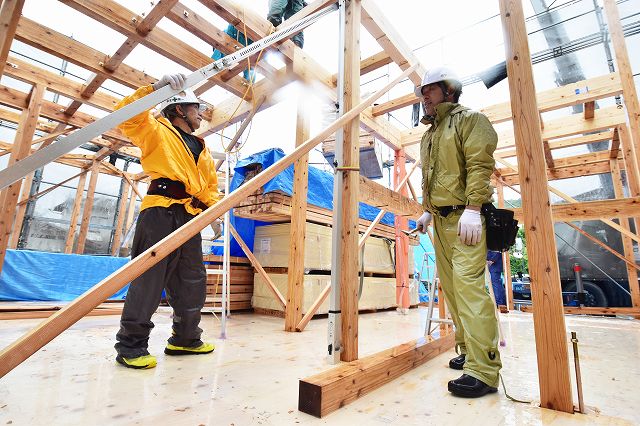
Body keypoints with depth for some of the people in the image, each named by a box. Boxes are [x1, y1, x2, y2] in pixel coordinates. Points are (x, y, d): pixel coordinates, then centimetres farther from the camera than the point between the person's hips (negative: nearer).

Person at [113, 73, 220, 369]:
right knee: (150, 276, -9)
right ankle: (131, 345, 4)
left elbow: (211, 184, 23)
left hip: (190, 217, 7)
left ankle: (185, 339, 22)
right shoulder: (156, 130, 9)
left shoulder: (201, 149, 26)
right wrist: (155, 88, -14)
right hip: (161, 211, -7)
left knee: (192, 281, 9)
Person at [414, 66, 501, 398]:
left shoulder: (469, 119, 0)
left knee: (468, 285, -15)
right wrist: (426, 210, 18)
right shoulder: (429, 134, 23)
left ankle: (483, 371, -8)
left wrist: (472, 209, -23)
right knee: (450, 285, 8)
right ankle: (468, 351, 20)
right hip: (440, 219, 8)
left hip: (465, 218, -8)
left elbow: (480, 165, -14)